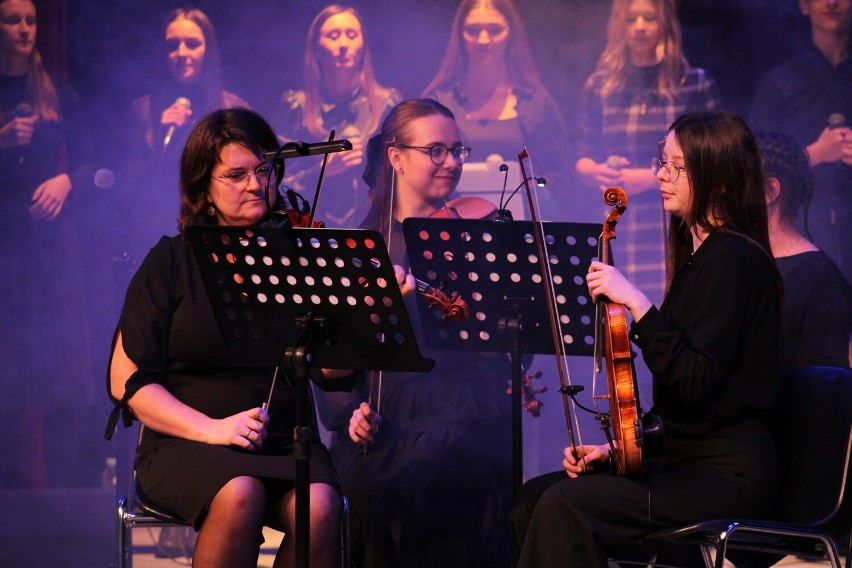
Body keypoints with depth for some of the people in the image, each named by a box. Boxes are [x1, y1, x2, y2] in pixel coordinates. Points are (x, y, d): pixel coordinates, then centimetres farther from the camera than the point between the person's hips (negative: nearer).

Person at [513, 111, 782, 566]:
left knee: (567, 506, -25)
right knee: (535, 496, 0)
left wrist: (637, 304, -22)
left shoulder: (734, 259, -13)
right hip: (684, 460, 10)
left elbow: (694, 383, -21)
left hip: (729, 474, -10)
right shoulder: (699, 255, 16)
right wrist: (617, 447, 12)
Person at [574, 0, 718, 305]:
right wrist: (597, 172, -7)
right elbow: (582, 160, 16)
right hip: (618, 231, 2)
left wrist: (651, 178, -13)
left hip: (678, 230, -2)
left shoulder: (696, 84, 4)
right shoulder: (599, 86, 12)